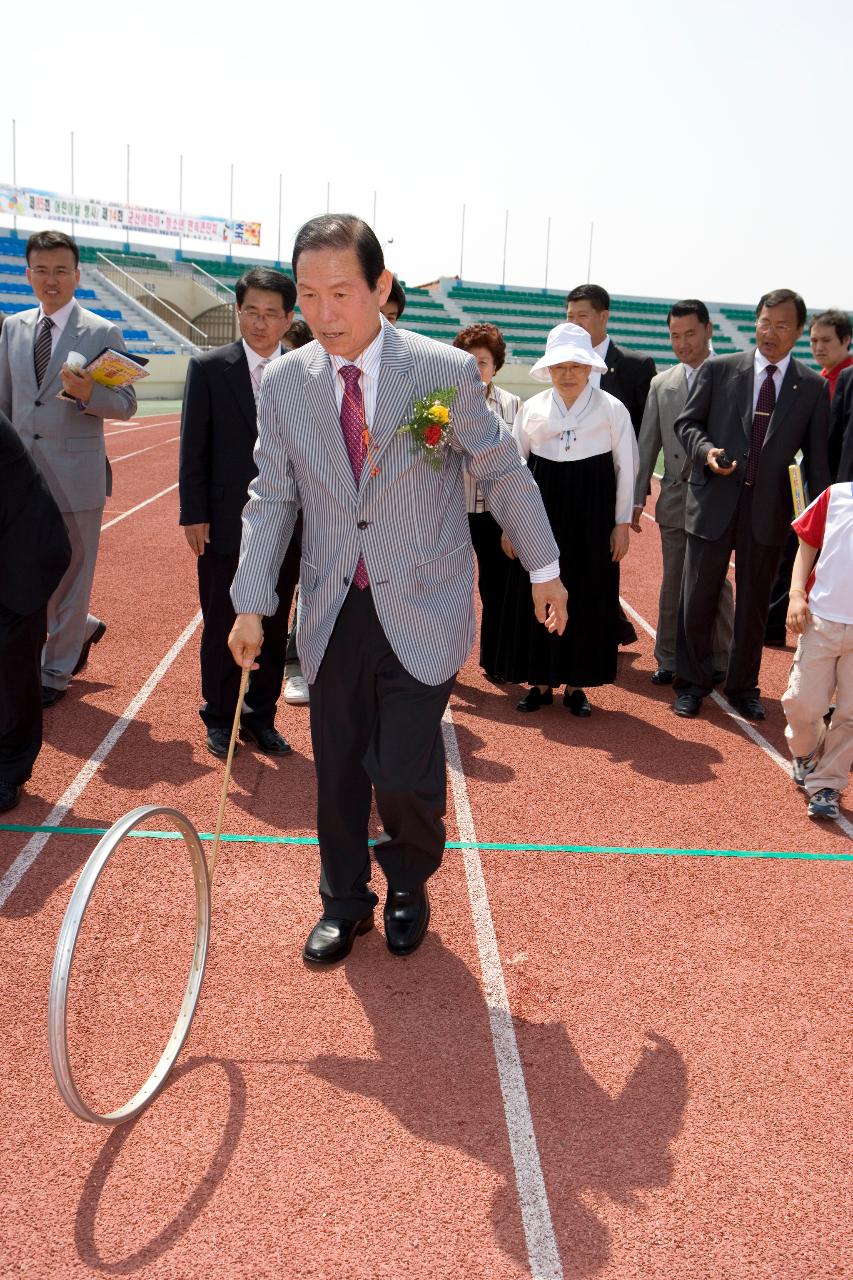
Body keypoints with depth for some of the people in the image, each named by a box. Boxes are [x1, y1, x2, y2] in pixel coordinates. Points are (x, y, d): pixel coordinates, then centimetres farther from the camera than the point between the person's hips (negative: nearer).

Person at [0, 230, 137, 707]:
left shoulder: (103, 333, -3)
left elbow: (127, 404, -4)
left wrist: (88, 394, -23)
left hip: (75, 475, -4)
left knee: (69, 573, 5)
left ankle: (55, 673, 20)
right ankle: (82, 627, 38)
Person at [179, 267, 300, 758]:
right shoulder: (208, 368, -1)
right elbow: (194, 449, -2)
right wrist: (194, 515, -7)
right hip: (225, 523, -1)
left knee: (274, 629, 10)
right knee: (223, 626, 9)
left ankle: (261, 717, 25)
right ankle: (220, 719, 24)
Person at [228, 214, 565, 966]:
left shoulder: (448, 371, -7)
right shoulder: (283, 383, 1)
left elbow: (505, 475, 2)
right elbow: (271, 499, 4)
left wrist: (544, 569, 7)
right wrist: (252, 602, -4)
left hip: (422, 614, -3)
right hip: (333, 615, 3)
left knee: (405, 774, -5)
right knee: (338, 771, 11)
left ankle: (408, 888, 28)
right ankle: (344, 903, 34)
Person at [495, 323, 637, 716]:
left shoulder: (612, 409, 0)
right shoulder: (531, 408, 4)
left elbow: (626, 467, 3)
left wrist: (622, 522, -1)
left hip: (591, 515, -1)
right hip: (541, 510, 2)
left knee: (586, 597, 3)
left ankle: (575, 683, 16)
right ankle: (540, 681, 17)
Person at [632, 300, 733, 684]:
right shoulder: (661, 384, 9)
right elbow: (647, 445, 9)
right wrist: (636, 498, 5)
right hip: (675, 498, 3)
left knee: (716, 582, 6)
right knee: (673, 582, 9)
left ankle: (718, 661, 18)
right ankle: (669, 660, 18)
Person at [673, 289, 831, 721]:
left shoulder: (813, 386, 5)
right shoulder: (718, 370, 2)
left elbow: (816, 456, 5)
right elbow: (686, 422, 5)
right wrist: (705, 450, -16)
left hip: (769, 508, 1)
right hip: (714, 502, -1)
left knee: (754, 603, 11)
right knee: (698, 597, 6)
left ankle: (743, 686, 27)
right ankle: (692, 684, 23)